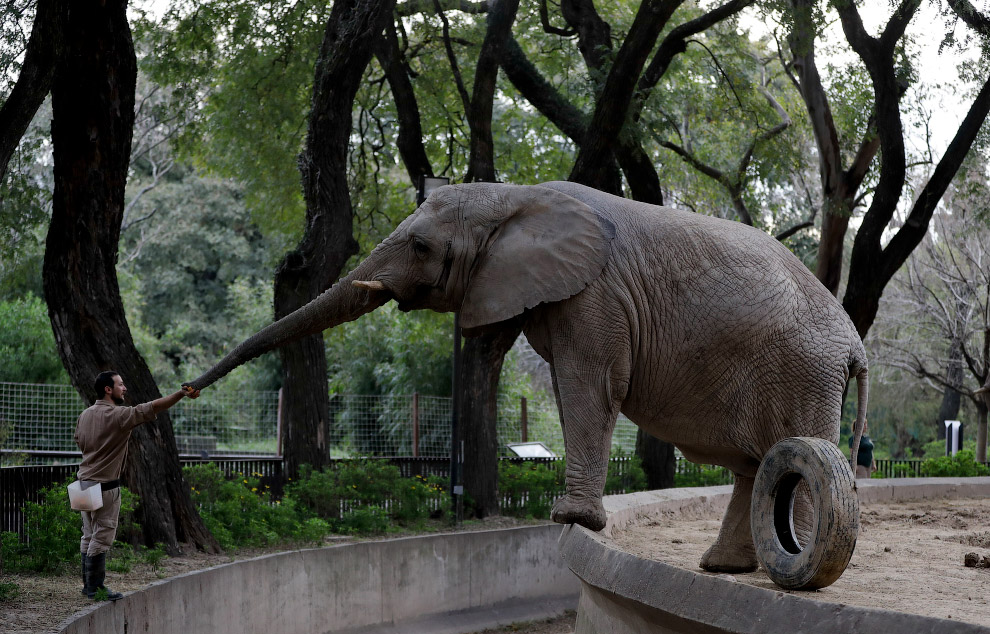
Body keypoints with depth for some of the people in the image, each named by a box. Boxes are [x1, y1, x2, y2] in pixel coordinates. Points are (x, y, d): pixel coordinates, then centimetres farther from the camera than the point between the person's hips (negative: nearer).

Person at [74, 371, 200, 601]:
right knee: (102, 537, -2)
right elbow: (152, 408, -23)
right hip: (106, 485, -8)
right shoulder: (118, 415, -16)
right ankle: (95, 587, 1)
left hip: (85, 480, 8)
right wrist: (181, 394, -26)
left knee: (89, 536, 13)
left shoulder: (85, 415, 9)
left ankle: (88, 584, 19)